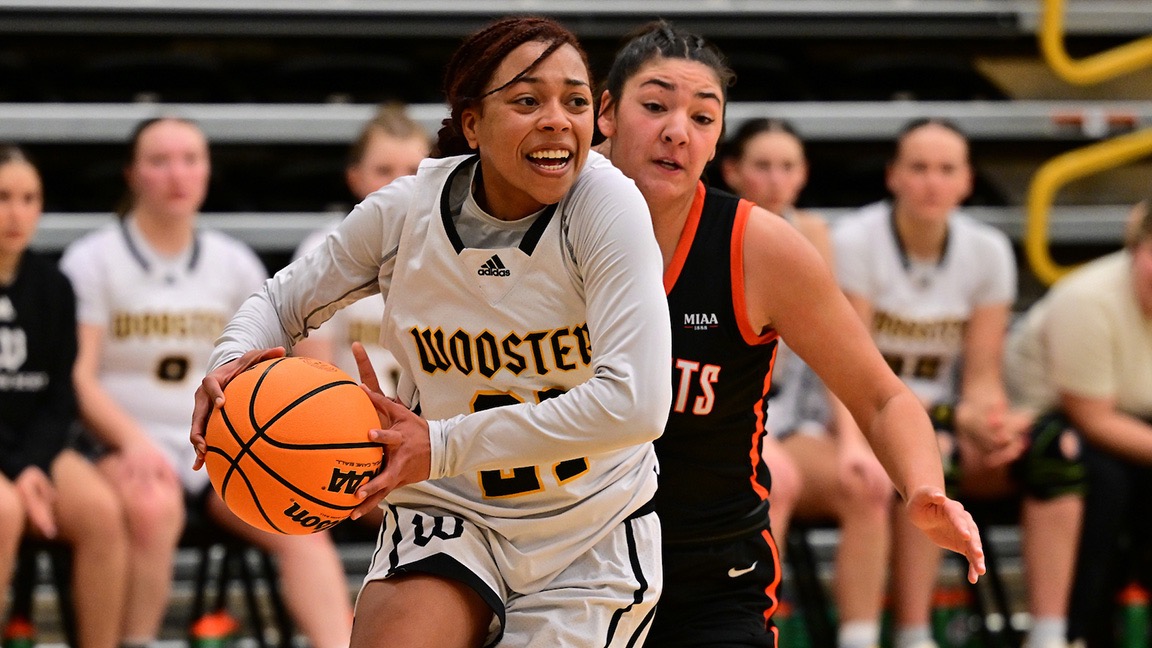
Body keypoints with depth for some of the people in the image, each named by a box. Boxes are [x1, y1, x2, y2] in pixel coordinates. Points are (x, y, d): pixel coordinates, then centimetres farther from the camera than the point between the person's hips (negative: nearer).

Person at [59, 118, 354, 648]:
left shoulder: (235, 265, 14)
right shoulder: (93, 261, 3)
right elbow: (79, 378, -5)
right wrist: (133, 441, -22)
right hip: (129, 449, -3)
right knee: (153, 505, -38)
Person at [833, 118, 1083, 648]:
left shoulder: (988, 251, 4)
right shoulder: (855, 242, -10)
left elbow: (982, 378, 4)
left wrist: (993, 422, -21)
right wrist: (962, 421, -26)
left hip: (945, 424, 5)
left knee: (1052, 449, -22)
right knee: (930, 450, -37)